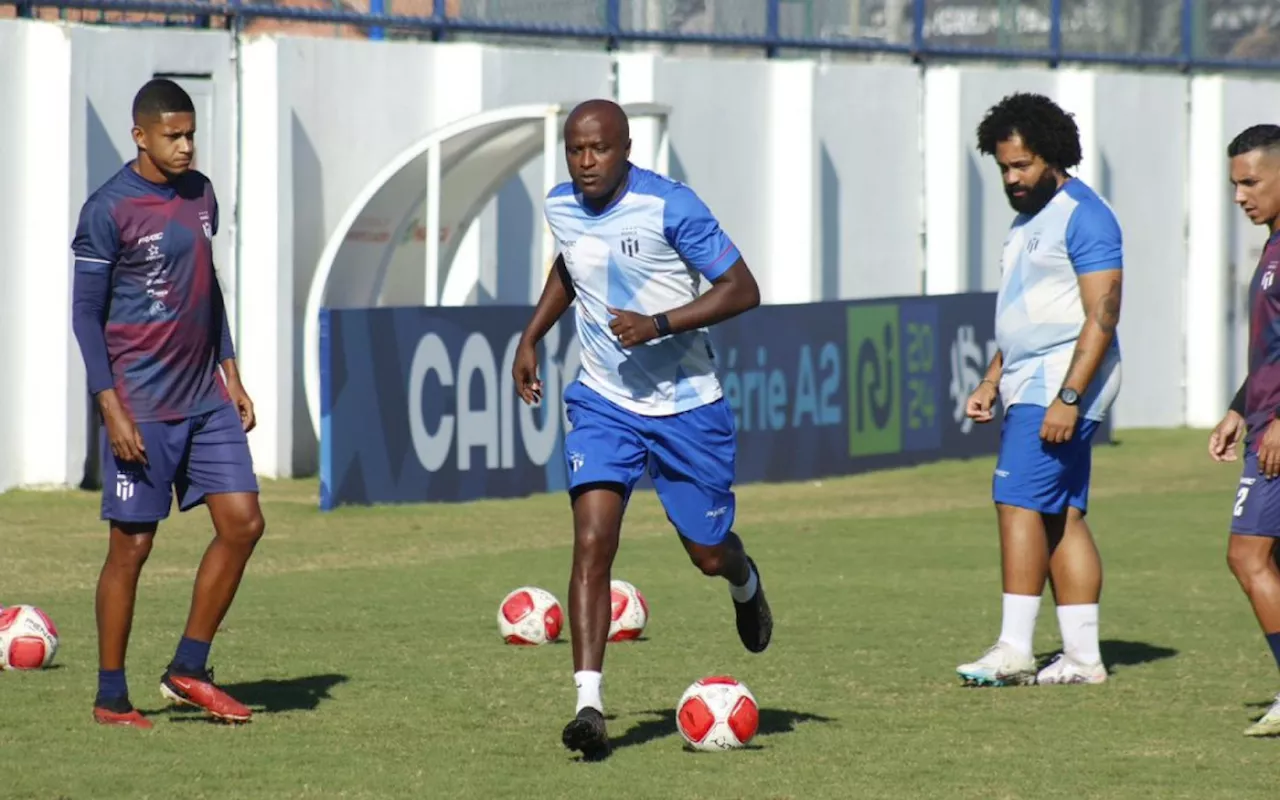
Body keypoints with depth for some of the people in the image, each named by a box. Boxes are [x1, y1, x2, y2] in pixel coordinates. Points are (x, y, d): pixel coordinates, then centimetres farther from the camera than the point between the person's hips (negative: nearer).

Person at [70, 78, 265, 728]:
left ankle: (188, 671, 11)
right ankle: (111, 697, 9)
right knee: (132, 545, -2)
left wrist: (231, 376, 16)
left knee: (242, 522, 0)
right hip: (141, 408, -7)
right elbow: (86, 313, -10)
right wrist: (112, 407, -15)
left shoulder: (200, 195, 10)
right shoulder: (109, 210, -11)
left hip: (205, 400, 7)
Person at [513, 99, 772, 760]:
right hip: (602, 402, 3)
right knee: (592, 543, -16)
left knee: (708, 553, 9)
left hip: (686, 404, -3)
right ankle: (589, 704, -20)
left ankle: (744, 582, 49)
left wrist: (659, 324, -26)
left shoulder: (668, 206, -18)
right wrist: (531, 338, 15)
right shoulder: (560, 208, -2)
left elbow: (742, 290, -16)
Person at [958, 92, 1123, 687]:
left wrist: (1068, 397, -24)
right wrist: (992, 382, 21)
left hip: (1062, 382, -10)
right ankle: (1082, 656, 6)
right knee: (1062, 517, 6)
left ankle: (1014, 650, -15)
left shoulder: (1083, 215, -12)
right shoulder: (1030, 216, 19)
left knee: (1019, 503, -14)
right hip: (1030, 386, 10)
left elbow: (1102, 315, -18)